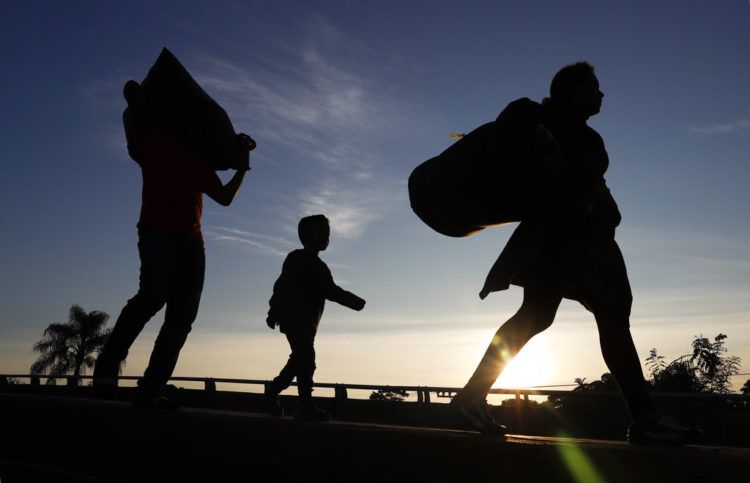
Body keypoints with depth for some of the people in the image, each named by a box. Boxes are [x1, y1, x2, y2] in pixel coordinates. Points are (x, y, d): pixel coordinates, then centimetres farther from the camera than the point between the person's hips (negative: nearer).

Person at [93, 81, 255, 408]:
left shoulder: (196, 161, 28)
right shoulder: (154, 142, 13)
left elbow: (225, 197, 27)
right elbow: (132, 89, 4)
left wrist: (243, 163, 26)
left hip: (191, 241, 6)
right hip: (158, 231, -6)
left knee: (182, 316, -7)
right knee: (154, 293, -28)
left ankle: (150, 390, -9)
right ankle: (107, 366, -15)